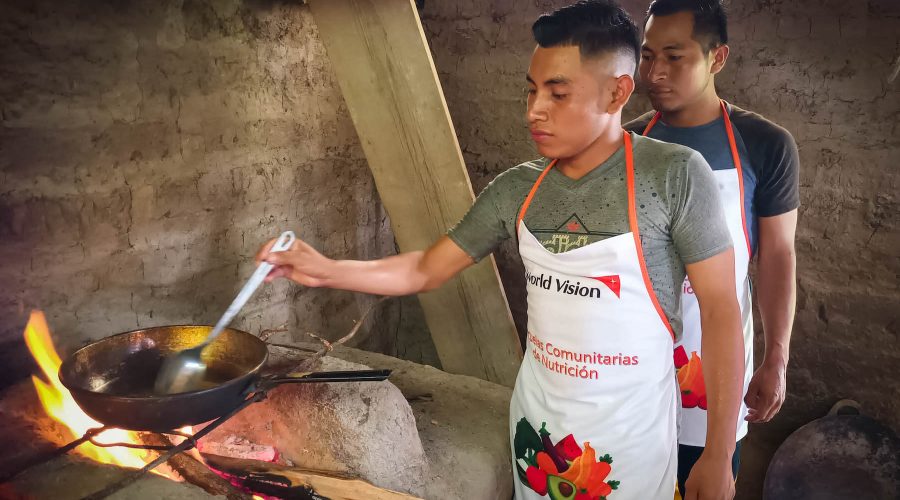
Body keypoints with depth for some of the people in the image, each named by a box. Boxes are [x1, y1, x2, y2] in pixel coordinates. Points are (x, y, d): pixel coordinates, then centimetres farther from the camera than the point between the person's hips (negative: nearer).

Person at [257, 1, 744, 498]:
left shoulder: (674, 175, -15)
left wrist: (718, 457, -11)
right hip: (536, 421, 4)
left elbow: (720, 310, -12)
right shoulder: (516, 189, -3)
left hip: (631, 436, -3)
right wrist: (326, 271, -12)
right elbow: (425, 270, 2)